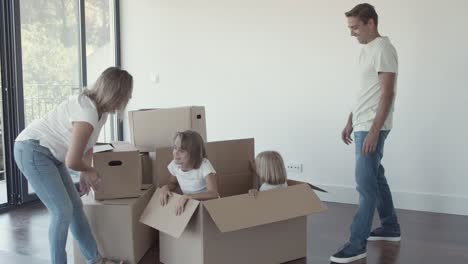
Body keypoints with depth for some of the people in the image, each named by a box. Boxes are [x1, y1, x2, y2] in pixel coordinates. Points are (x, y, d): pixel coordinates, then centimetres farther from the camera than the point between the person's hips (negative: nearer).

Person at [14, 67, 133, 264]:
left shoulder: (100, 109, 2)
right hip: (32, 151, -9)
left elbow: (88, 145, 16)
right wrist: (90, 171, -7)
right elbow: (72, 161, -28)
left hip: (49, 154, 9)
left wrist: (86, 172, 5)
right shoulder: (87, 113, -29)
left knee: (75, 205, 9)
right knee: (63, 211, -11)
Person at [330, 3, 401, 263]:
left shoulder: (383, 49, -16)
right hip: (362, 126, 11)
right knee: (376, 177, 18)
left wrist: (374, 131, -25)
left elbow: (387, 94, -21)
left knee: (366, 184, -9)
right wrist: (350, 122, 22)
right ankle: (390, 227, 31)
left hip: (372, 128, -11)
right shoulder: (366, 50, 15)